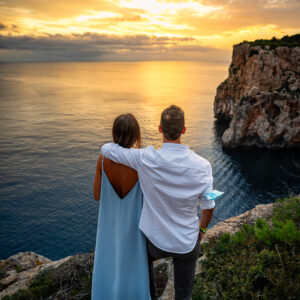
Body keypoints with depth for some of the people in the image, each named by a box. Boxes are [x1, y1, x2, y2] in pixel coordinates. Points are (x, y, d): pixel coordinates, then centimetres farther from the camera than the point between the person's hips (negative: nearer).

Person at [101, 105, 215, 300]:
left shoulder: (146, 159, -23)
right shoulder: (202, 165, -19)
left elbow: (106, 148, -10)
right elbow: (208, 206, -8)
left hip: (157, 240, 0)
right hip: (188, 243, 1)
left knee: (144, 259, 35)